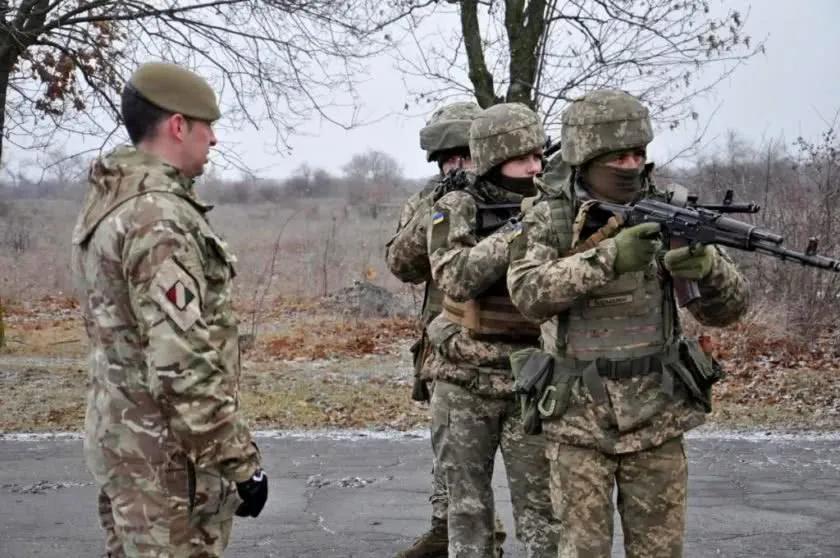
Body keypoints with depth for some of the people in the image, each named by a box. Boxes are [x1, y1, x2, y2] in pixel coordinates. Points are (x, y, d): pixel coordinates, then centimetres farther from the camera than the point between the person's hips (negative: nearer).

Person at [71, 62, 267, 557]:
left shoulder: (108, 203, 11)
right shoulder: (158, 217, -21)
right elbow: (183, 362, -26)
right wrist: (238, 460, -21)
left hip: (123, 435, 10)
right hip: (167, 452, -10)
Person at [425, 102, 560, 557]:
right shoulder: (455, 210, -4)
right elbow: (456, 278, -20)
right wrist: (516, 233, -26)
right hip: (465, 383, 0)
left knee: (542, 510, 0)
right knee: (468, 506, 10)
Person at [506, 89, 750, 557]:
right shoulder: (549, 220, -4)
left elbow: (729, 308, -2)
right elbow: (530, 292, -22)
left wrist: (708, 267, -25)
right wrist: (608, 258, -33)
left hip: (657, 418, 2)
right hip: (578, 419, -2)